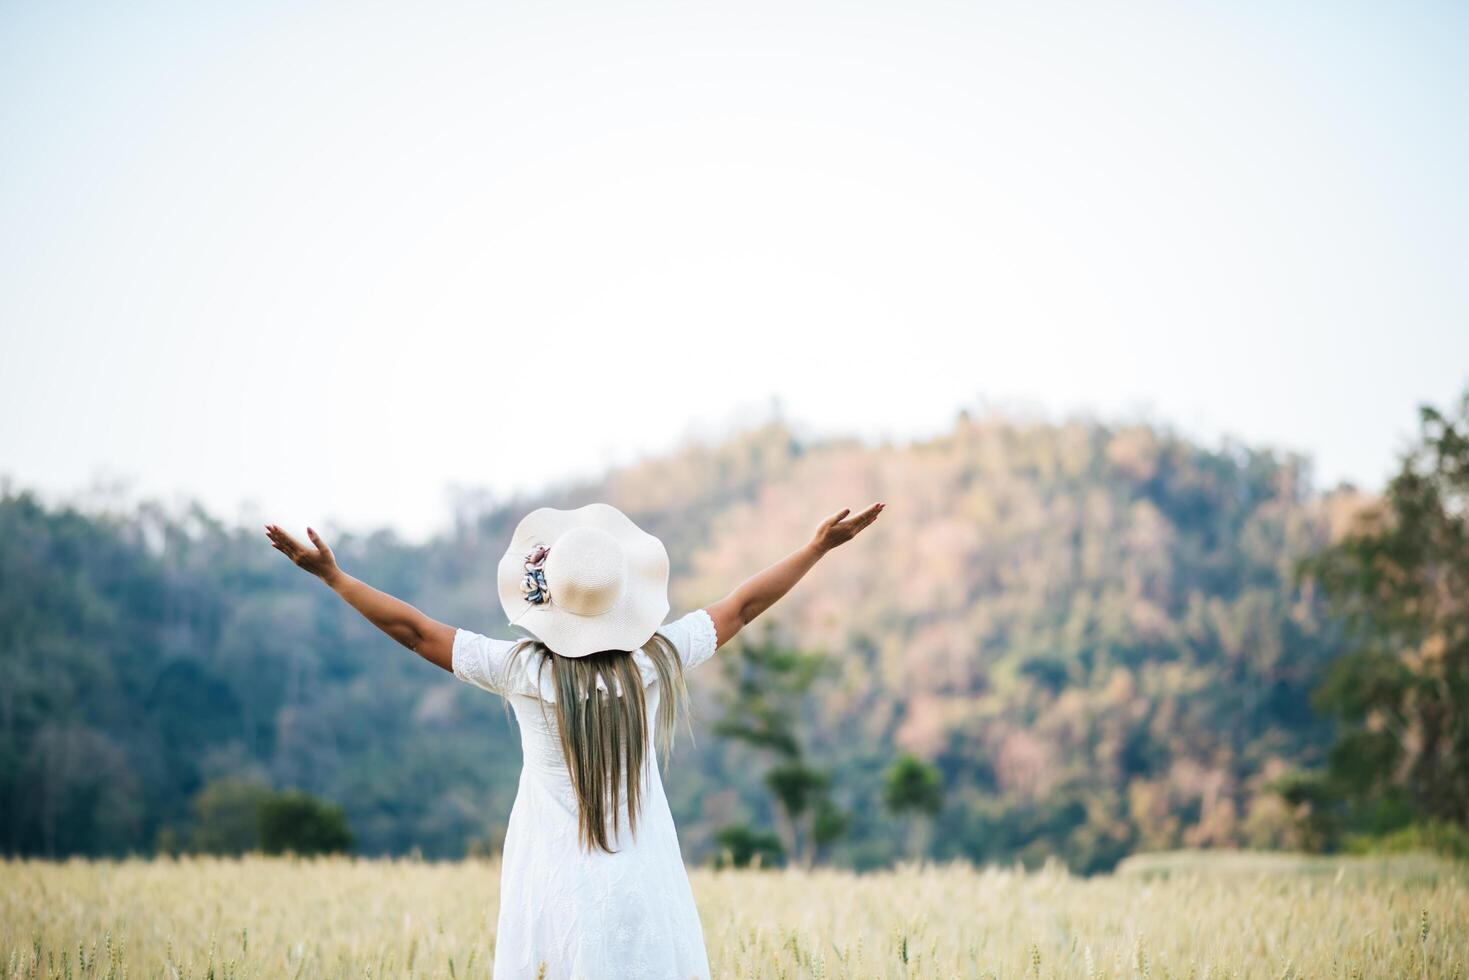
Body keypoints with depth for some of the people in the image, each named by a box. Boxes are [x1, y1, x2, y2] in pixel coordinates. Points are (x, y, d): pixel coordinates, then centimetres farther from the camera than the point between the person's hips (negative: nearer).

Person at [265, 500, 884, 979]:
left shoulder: (526, 672, -8)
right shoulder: (657, 661, -2)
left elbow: (416, 631, -2)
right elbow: (741, 606, 9)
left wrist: (332, 575, 7)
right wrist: (819, 547, 19)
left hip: (557, 895, -2)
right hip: (646, 894, 2)